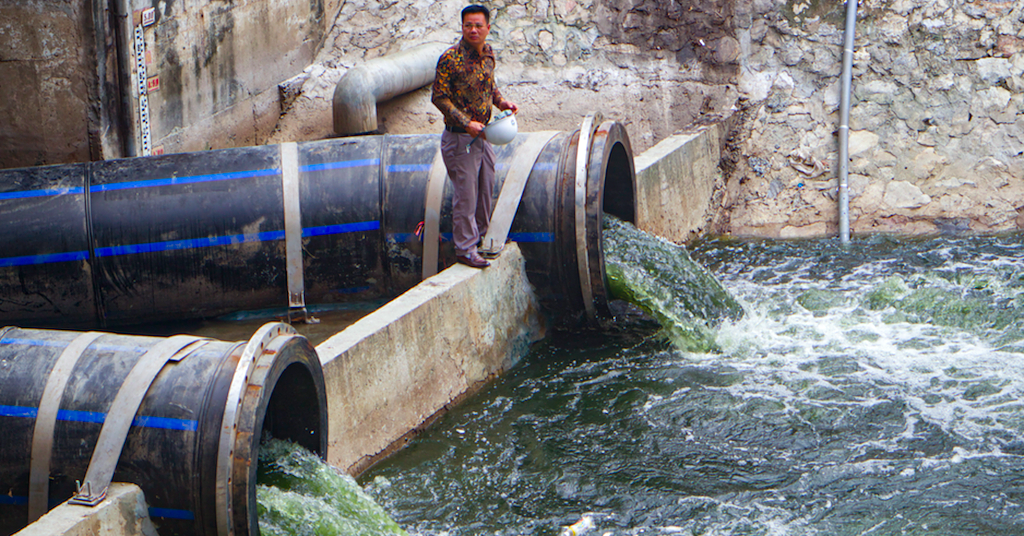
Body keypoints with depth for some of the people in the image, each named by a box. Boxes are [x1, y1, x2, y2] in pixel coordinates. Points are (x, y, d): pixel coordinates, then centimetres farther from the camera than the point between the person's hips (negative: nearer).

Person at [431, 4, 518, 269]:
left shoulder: (488, 53, 4)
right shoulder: (450, 59, -19)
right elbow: (439, 97, -18)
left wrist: (501, 102, 2)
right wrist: (466, 123, -23)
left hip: (482, 134, 7)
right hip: (459, 137, -7)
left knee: (486, 188, 18)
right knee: (466, 194, -1)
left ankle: (481, 236, 36)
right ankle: (465, 249, 10)